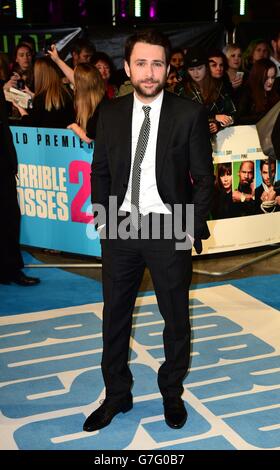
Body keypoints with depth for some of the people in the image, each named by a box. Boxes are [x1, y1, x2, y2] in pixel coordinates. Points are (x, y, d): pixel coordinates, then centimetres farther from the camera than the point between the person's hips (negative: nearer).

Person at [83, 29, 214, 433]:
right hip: (120, 229, 3)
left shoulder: (190, 114, -5)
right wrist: (102, 220, 2)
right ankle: (117, 395, 30)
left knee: (176, 317, 11)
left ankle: (172, 393, 33)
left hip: (169, 229, -2)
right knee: (115, 317, 12)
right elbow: (100, 172, 10)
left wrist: (193, 228, -8)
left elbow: (203, 177, -3)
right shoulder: (110, 113, 3)